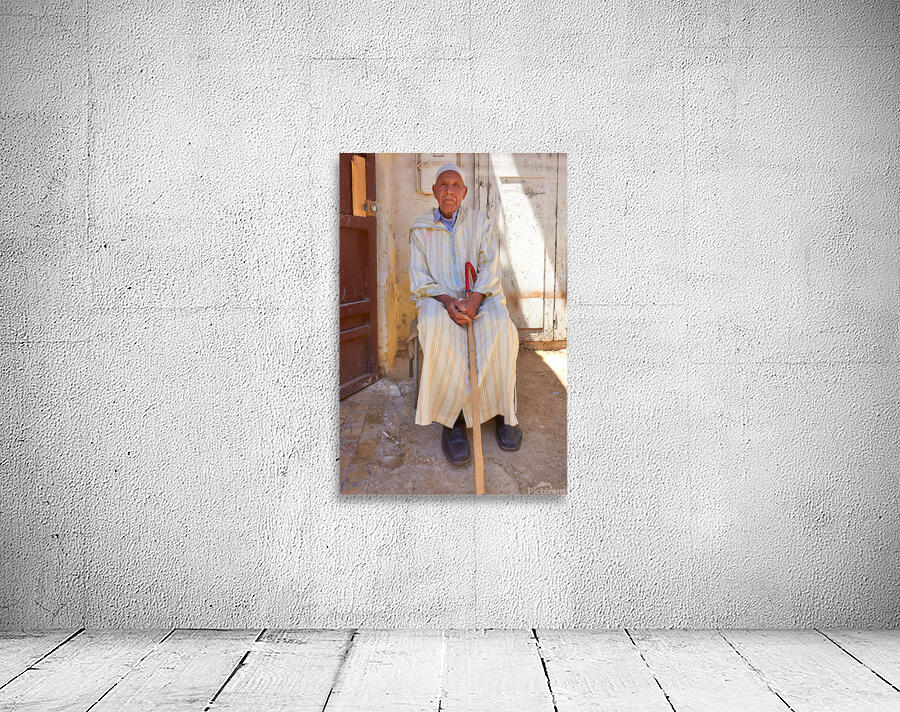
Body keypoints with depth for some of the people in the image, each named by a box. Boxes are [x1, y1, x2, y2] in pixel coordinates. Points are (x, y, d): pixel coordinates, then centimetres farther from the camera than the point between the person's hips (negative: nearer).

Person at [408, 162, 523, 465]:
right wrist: (447, 301, -19)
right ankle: (452, 419, -31)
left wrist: (475, 299, -22)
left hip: (480, 296, 1)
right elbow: (419, 278, 1)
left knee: (499, 326, -34)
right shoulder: (420, 228, 8)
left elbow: (490, 267, -2)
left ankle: (503, 410, -20)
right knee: (438, 328, -37)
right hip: (438, 297, -1)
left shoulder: (480, 221, 9)